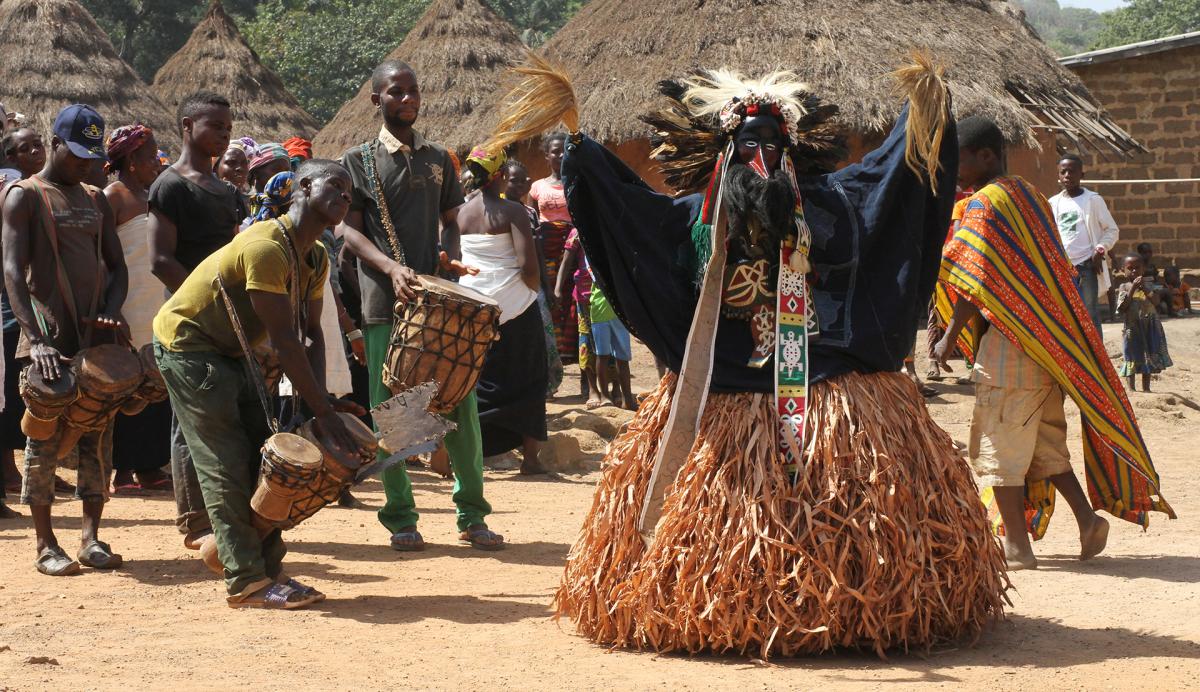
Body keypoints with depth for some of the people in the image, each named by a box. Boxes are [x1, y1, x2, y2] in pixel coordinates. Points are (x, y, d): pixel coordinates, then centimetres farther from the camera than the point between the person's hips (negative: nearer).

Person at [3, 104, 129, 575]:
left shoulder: (95, 200, 16)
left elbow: (116, 265, 18)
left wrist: (111, 309, -4)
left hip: (97, 334, 5)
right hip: (50, 338, -5)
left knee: (98, 438, 4)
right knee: (46, 436, -3)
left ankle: (91, 537, 10)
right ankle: (46, 545, 3)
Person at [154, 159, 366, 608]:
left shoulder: (316, 259, 4)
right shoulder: (266, 248, -28)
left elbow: (311, 334, 1)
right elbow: (284, 340, -30)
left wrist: (322, 399, -14)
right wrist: (323, 411, -28)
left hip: (229, 352, 10)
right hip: (186, 343, -10)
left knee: (261, 456, 6)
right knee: (227, 463, -11)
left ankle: (269, 568, 9)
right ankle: (246, 582, -9)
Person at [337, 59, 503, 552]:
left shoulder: (438, 159, 15)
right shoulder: (358, 161, 4)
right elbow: (349, 229, -2)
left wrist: (450, 259, -3)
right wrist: (391, 269, -18)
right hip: (384, 303, -3)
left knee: (461, 402, 0)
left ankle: (472, 515, 9)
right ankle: (400, 518, 9)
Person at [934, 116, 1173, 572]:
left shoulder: (984, 204, -11)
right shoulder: (1031, 198, 16)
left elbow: (973, 281, -18)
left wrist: (951, 337, -12)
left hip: (1009, 344, -9)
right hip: (1050, 341, 9)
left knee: (999, 442, -1)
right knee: (1044, 440, 16)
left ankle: (1016, 546, 0)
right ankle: (1087, 516, 4)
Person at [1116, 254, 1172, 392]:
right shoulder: (1124, 287, 0)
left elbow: (1156, 300, -9)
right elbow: (1121, 308, -11)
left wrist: (1144, 288, -19)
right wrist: (1132, 289, -17)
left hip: (1150, 327, 3)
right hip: (1132, 327, -3)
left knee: (1149, 357, 8)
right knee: (1132, 357, -2)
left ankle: (1146, 387, 16)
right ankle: (1131, 387, 2)